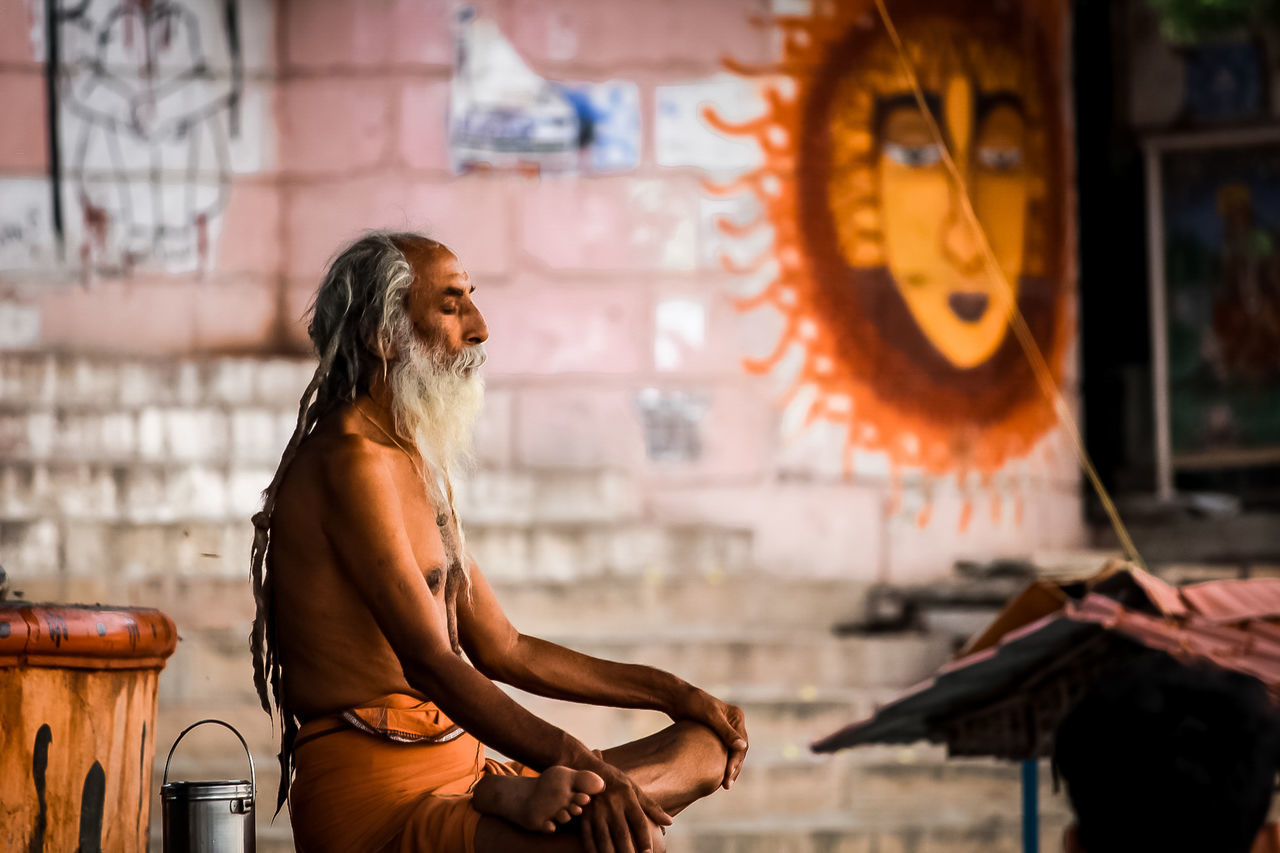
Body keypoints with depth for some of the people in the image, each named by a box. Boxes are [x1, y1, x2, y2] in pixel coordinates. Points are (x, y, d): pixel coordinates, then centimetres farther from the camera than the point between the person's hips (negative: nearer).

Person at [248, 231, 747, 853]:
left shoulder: (419, 467, 22)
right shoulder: (352, 462, -12)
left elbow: (502, 650, 27)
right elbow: (428, 661, -22)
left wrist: (670, 693, 21)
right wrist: (583, 763, -31)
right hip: (373, 800, -11)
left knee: (709, 746, 6)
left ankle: (516, 795, -13)